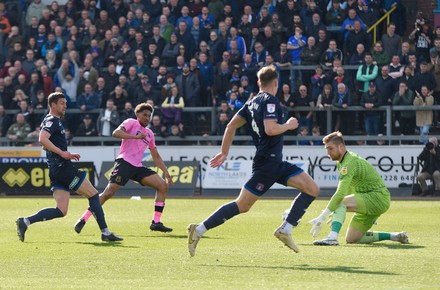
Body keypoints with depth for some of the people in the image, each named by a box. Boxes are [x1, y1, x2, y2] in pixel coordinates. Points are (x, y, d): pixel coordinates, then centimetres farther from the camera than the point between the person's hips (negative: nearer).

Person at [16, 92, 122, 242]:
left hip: (56, 171, 10)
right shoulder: (52, 121, -9)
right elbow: (42, 139, -26)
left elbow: (46, 145, 32)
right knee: (93, 194, -3)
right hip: (63, 168, -10)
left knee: (61, 211, 4)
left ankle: (25, 221, -5)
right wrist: (62, 152, -24)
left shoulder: (55, 121, 22)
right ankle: (105, 232, -3)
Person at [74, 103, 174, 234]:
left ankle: (156, 222, -3)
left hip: (138, 167, 7)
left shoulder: (149, 133, 23)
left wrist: (166, 172, 16)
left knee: (163, 186, -4)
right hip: (124, 163, -7)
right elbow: (116, 133, -16)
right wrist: (136, 136, -23)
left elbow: (156, 156, 27)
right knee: (109, 192, -19)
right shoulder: (131, 123, 4)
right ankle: (83, 219, -12)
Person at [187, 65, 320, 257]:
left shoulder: (253, 102, 14)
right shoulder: (270, 101, -12)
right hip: (267, 164, -9)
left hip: (275, 163, 9)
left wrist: (224, 152, 19)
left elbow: (232, 125, 14)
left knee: (312, 189, 2)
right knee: (241, 206, -8)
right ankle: (199, 230, -5)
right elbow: (270, 129, -26)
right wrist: (288, 125, -9)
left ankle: (285, 230, 0)